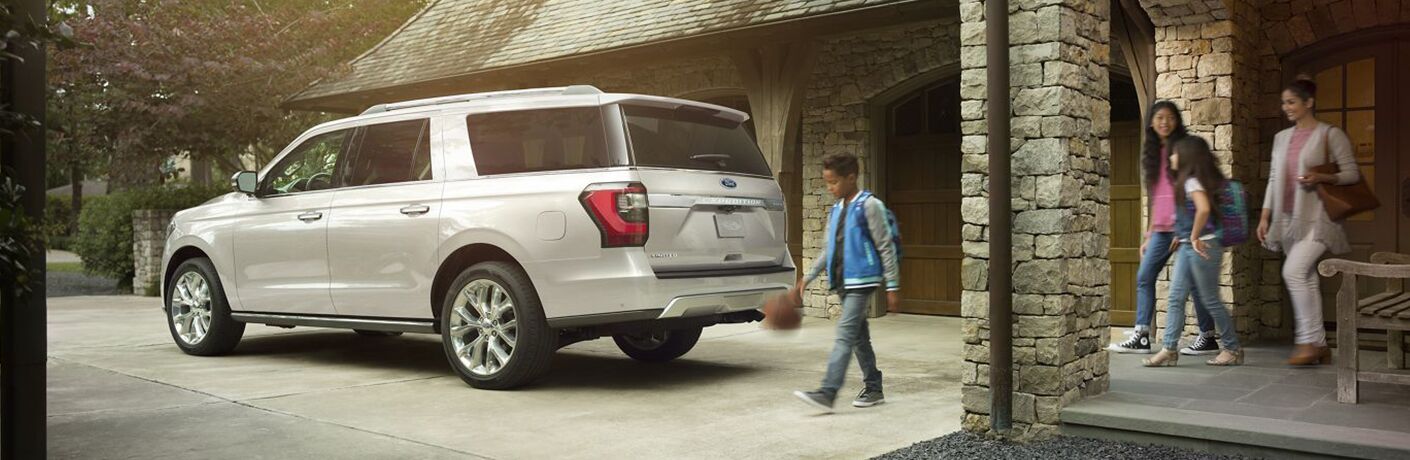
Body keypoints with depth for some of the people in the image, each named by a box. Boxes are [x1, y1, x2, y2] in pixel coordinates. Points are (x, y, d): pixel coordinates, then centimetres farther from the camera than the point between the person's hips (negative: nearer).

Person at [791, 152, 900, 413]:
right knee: (859, 336, 13)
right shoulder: (836, 210, 13)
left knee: (845, 334, -14)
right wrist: (808, 278, 12)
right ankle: (873, 389, 23)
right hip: (843, 282, 8)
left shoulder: (869, 206, -9)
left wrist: (893, 286, -11)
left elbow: (886, 247, -9)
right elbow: (829, 251, 18)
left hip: (862, 281, -8)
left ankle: (827, 393, -19)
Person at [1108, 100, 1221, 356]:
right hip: (1161, 228, 7)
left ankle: (1207, 337, 7)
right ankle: (1141, 337, 3)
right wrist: (1149, 234, 17)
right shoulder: (1153, 153, 16)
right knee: (1144, 276, 2)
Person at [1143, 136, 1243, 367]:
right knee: (1176, 298, 4)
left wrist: (1194, 237, -20)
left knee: (1210, 300, 1)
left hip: (1202, 247, -9)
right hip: (1187, 247, 9)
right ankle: (1169, 349, 4)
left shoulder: (1193, 181, -15)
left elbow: (1204, 209, -30)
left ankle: (1233, 349, 14)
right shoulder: (1188, 181, 13)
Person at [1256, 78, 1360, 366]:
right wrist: (1265, 216, 9)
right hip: (1289, 218, 6)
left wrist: (1321, 178, -21)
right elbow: (1273, 179, 15)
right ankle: (1320, 346, 14)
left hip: (1316, 218, -6)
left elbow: (1352, 173, -4)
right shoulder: (1282, 138, 14)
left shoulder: (1330, 135, -3)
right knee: (1306, 280, 7)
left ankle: (1308, 341, -12)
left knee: (1293, 270, -21)